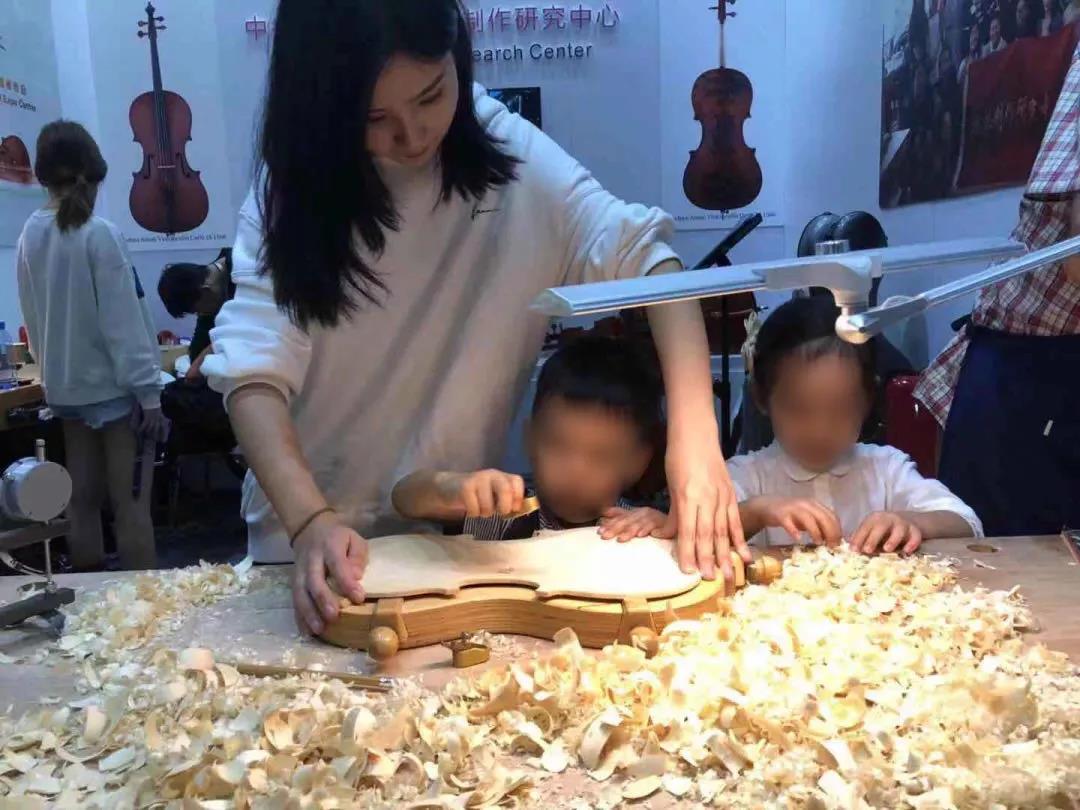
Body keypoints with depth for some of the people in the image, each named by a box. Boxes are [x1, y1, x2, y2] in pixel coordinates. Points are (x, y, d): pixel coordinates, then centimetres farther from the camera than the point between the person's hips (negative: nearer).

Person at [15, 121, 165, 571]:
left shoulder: (29, 236, 2)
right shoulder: (98, 234, -16)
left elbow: (33, 318, 9)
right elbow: (123, 322, -17)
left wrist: (52, 370, 19)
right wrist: (149, 391, -13)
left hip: (65, 388, 7)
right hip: (113, 386, -7)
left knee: (82, 502, 13)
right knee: (131, 508, -2)